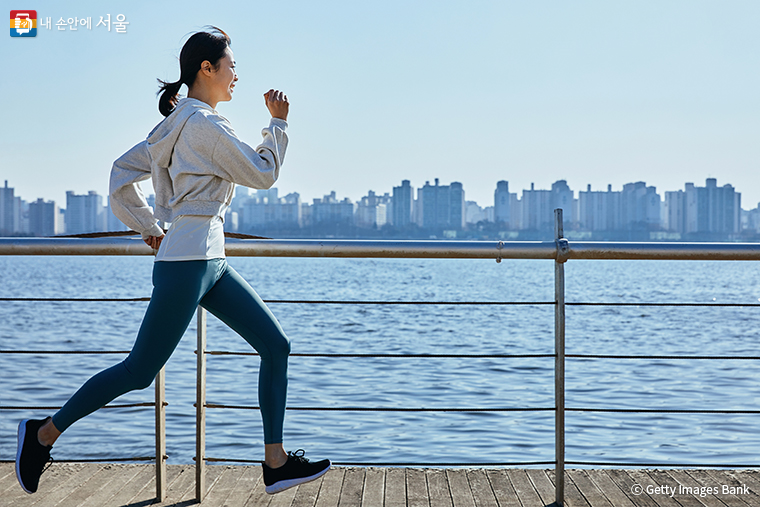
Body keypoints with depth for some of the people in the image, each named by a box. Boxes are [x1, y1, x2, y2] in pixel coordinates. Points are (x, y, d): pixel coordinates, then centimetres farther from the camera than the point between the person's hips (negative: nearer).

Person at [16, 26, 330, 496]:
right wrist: (278, 123, 3)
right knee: (139, 371, 0)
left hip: (211, 263, 10)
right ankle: (44, 432, 16)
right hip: (186, 264, -10)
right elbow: (263, 174, -7)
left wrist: (150, 229, 20)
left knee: (276, 345, 5)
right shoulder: (206, 124, -14)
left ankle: (276, 463, 9)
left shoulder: (179, 123, 15)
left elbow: (123, 173, 18)